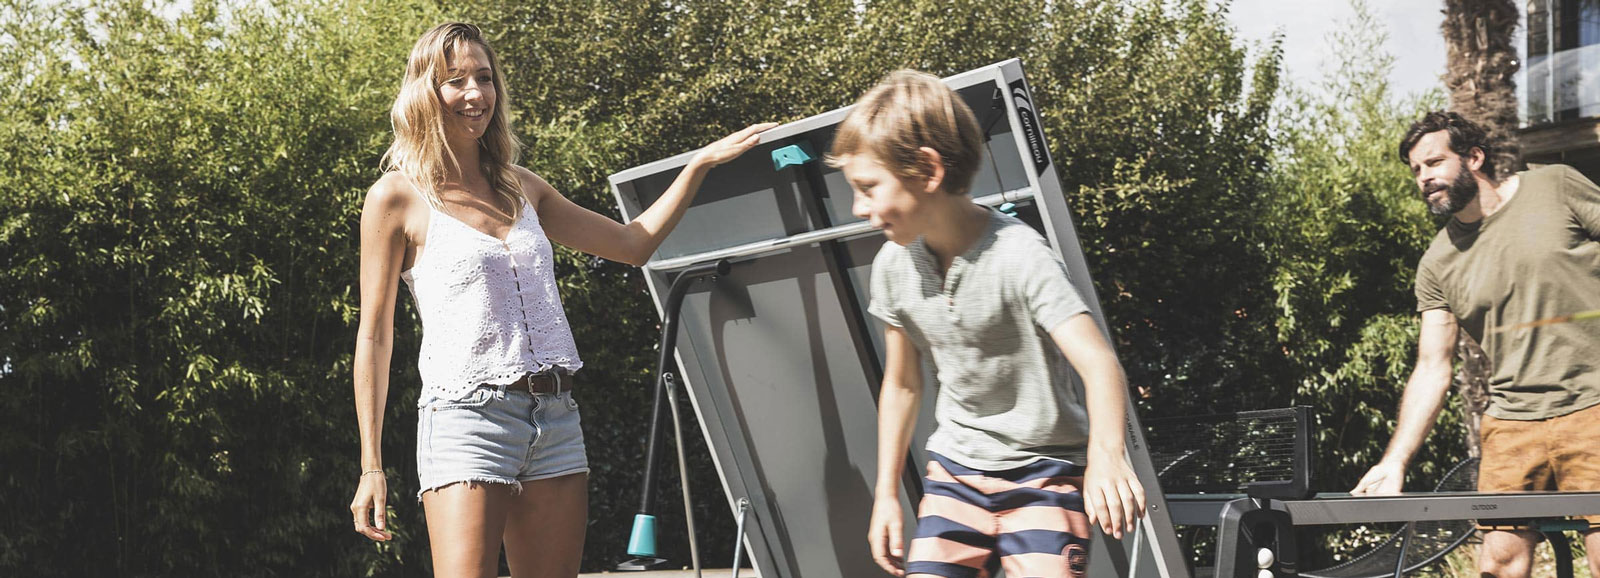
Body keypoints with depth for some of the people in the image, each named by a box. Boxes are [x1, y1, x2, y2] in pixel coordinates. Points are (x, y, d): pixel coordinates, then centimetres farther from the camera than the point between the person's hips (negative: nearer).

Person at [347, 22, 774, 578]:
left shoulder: (520, 187, 16)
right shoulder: (397, 198, 1)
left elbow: (633, 244, 24)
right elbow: (374, 337, 0)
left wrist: (699, 165, 16)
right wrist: (371, 467, -5)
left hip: (556, 418, 6)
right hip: (468, 415, -6)